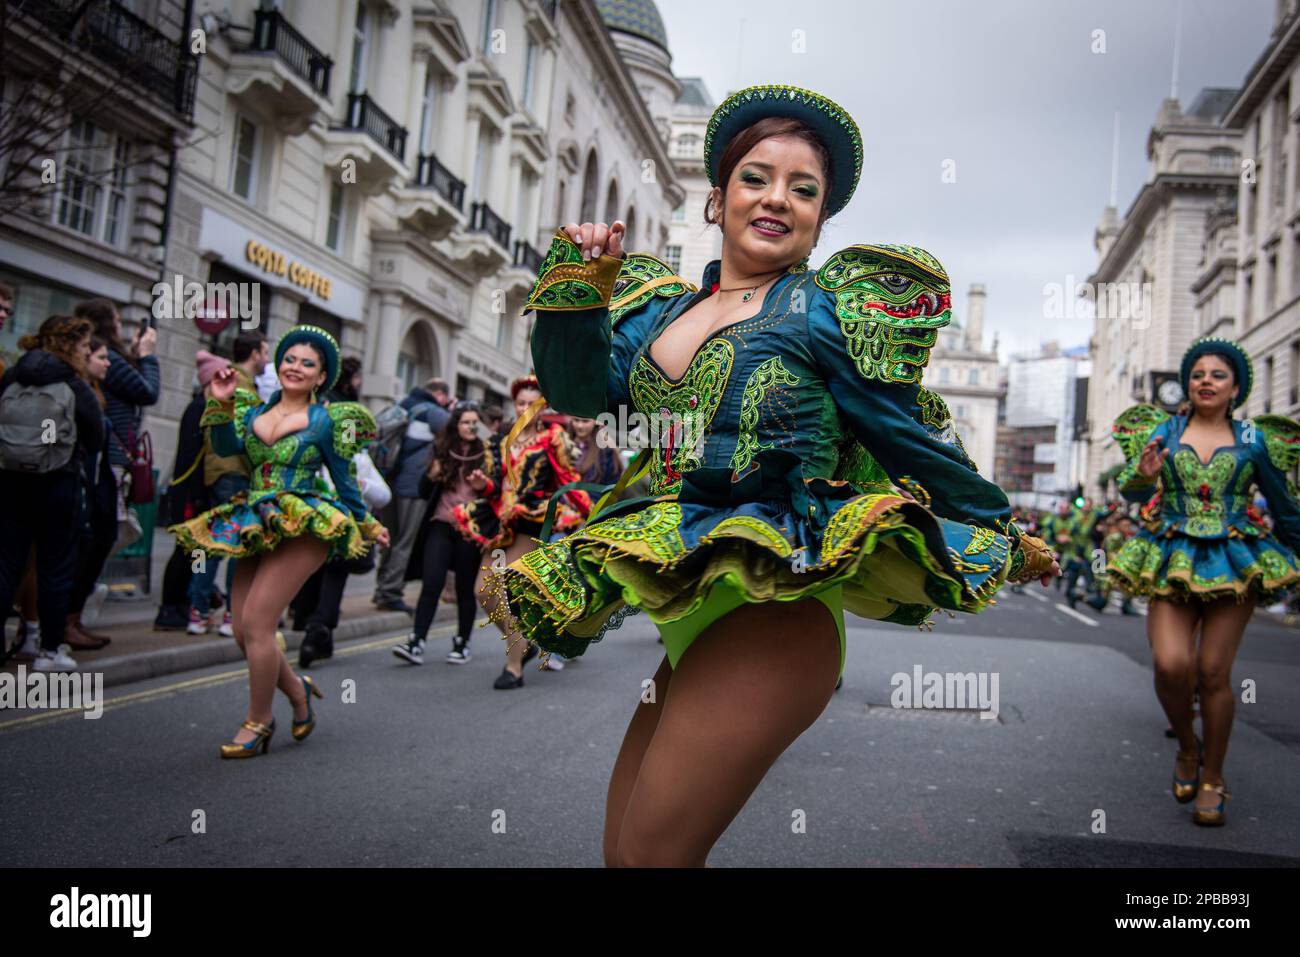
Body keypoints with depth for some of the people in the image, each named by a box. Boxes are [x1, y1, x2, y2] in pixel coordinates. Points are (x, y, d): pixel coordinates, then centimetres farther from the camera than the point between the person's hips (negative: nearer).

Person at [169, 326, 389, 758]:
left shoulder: (328, 420, 1)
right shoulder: (253, 409, 14)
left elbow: (344, 482, 10)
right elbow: (226, 447, -3)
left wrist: (368, 525, 15)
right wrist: (222, 402, -14)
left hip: (303, 527, -6)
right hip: (256, 526, 6)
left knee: (255, 622, -13)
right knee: (242, 630, 3)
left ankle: (258, 722, 3)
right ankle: (298, 690, 28)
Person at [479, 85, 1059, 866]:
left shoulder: (826, 308, 1)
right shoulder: (660, 305, 17)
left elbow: (909, 435, 6)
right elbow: (580, 389, 7)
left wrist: (1001, 534, 12)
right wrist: (579, 278, -4)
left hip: (774, 610, -6)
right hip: (686, 614, 7)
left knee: (649, 851, -12)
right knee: (622, 846, 10)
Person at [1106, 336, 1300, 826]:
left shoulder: (1253, 440, 7)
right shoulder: (1164, 431, 7)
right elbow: (1130, 491, -1)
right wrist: (1143, 475, -22)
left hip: (1234, 561, 0)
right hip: (1173, 560, 0)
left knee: (1214, 672, -5)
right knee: (1171, 663, -15)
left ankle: (1212, 779, 13)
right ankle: (1187, 745, 16)